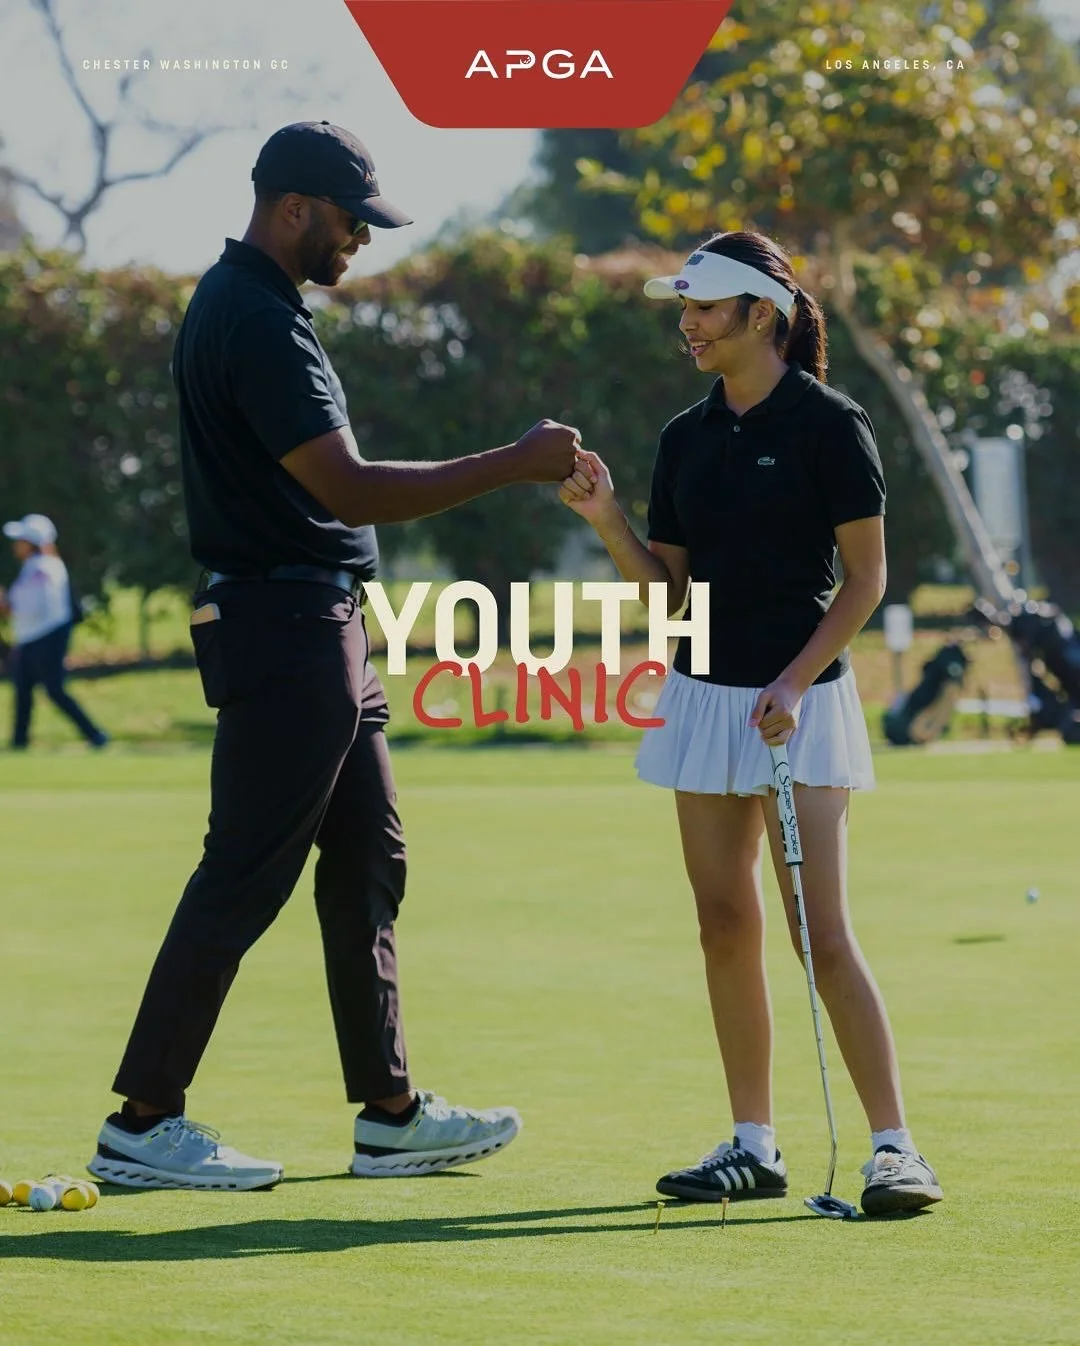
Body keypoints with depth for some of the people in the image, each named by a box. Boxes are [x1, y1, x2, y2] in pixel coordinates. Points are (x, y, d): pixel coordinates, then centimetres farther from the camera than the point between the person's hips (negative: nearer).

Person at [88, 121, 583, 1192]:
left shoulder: (247, 304, 15)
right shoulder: (253, 324, -19)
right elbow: (350, 490, -25)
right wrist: (515, 464, -22)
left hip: (323, 630, 11)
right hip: (282, 630, -11)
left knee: (368, 864, 13)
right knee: (244, 876, -8)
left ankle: (389, 1114, 18)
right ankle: (141, 1124, -4)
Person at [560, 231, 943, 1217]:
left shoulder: (828, 425, -7)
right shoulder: (686, 439, 10)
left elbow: (866, 576, -8)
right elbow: (667, 588, 11)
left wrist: (793, 681, -16)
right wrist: (607, 518, -5)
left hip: (801, 699, -6)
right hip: (703, 693, 6)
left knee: (821, 931, -11)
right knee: (726, 926, 6)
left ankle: (896, 1147, -8)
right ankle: (754, 1146, 12)